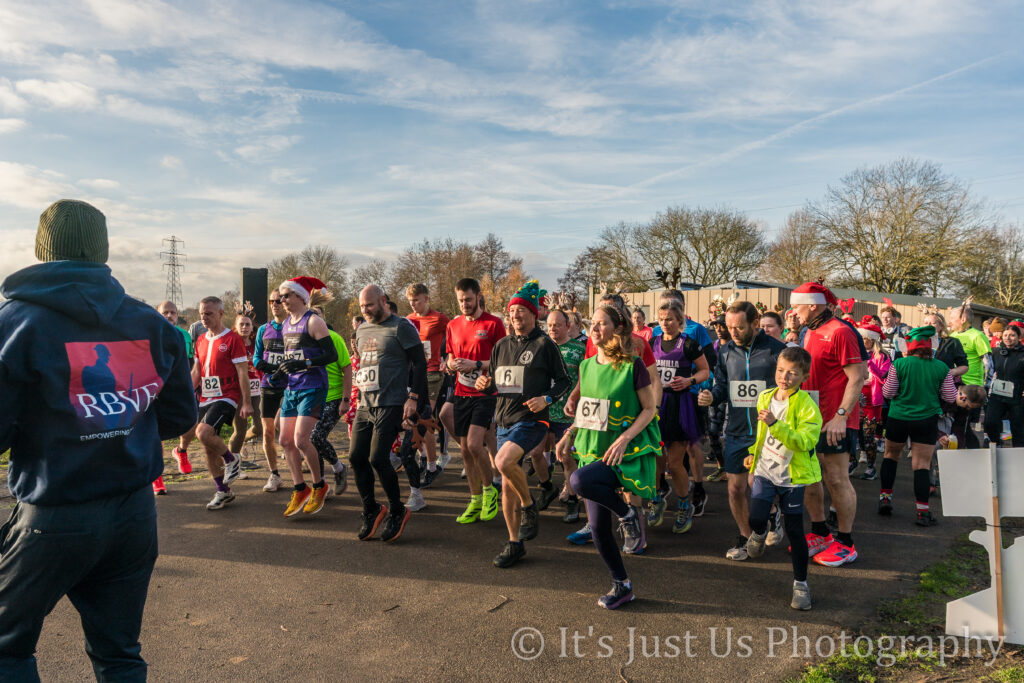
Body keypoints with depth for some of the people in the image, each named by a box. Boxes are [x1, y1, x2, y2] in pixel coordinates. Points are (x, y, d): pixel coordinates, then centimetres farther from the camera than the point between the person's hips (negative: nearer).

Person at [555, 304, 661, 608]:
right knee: (597, 528, 6)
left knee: (580, 481, -33)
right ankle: (621, 586, 27)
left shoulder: (633, 366, -11)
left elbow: (650, 409, -8)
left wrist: (624, 438, -20)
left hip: (625, 453, -6)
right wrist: (569, 434, 2)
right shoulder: (586, 366, 7)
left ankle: (628, 513, -5)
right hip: (592, 450, 6)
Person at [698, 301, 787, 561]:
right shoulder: (725, 351, 2)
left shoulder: (777, 349, -8)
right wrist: (711, 397, -11)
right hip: (736, 431, 3)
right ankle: (745, 536, 28)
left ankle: (773, 515, 40)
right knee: (736, 488, 5)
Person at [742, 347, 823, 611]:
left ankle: (800, 583, 21)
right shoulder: (765, 398, 4)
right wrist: (754, 453, 22)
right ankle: (760, 533, 27)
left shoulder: (806, 405, -14)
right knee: (756, 519, -11)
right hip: (765, 470, 4)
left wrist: (776, 424, -35)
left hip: (792, 475, -3)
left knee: (794, 530, 4)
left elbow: (805, 441, -27)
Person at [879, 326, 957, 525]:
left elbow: (888, 393, -6)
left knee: (891, 455, 20)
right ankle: (923, 511, 0)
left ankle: (885, 497, 19)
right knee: (922, 464, 4)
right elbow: (950, 397, 2)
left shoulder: (899, 364, -11)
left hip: (898, 418, -1)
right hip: (927, 420, 1)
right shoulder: (941, 368, -5)